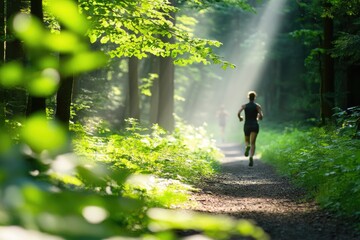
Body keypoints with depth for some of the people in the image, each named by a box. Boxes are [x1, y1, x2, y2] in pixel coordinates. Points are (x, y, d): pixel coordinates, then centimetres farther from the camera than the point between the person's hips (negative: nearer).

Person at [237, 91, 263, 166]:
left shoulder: (244, 106, 3)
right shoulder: (257, 106, 1)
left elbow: (238, 113, -12)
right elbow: (261, 116, -9)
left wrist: (240, 118, 10)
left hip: (247, 125, 1)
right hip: (255, 125, -1)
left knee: (247, 141, 21)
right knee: (252, 143, -8)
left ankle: (247, 147, -16)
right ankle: (251, 157, -32)